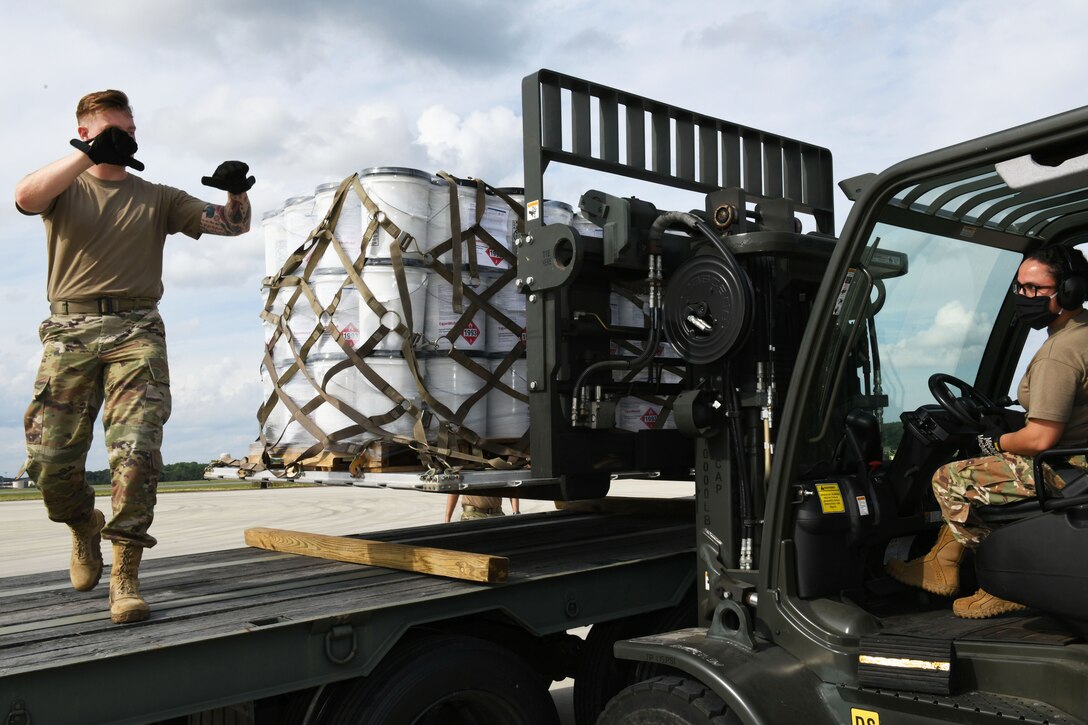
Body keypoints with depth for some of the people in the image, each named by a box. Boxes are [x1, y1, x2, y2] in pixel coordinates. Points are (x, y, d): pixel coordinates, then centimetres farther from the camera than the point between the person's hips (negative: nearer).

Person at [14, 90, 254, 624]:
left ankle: (125, 578, -10)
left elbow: (230, 224, 11)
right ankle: (85, 527, 31)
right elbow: (26, 197, -10)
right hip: (70, 330, 0)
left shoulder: (156, 198, 19)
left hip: (136, 330, 0)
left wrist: (237, 193, -10)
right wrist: (88, 154, -16)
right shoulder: (65, 189, 15)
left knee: (136, 453, -16)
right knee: (49, 461, -1)